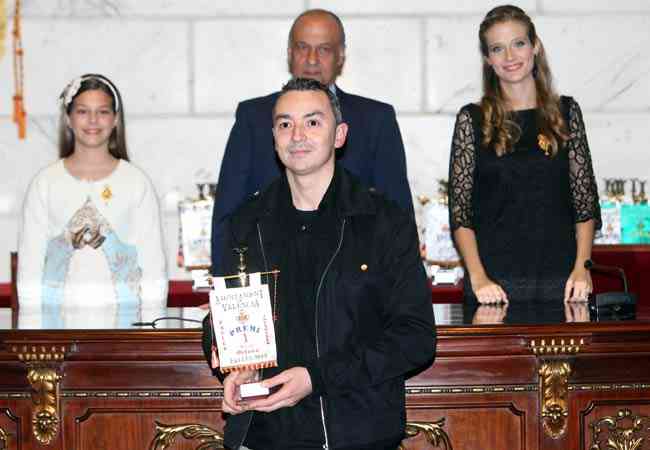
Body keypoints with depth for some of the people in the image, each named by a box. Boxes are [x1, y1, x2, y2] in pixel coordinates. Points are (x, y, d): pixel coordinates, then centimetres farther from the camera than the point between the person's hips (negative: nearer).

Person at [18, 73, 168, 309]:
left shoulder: (136, 182, 4)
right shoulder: (45, 183, 5)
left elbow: (154, 264, 3)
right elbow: (29, 264, 6)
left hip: (122, 316, 0)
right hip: (58, 315, 0)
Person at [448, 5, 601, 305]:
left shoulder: (566, 112, 6)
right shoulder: (472, 119, 2)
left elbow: (585, 201, 6)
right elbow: (459, 211, -2)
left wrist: (581, 268, -6)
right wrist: (478, 277, -12)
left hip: (560, 279, 2)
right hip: (494, 281, -1)